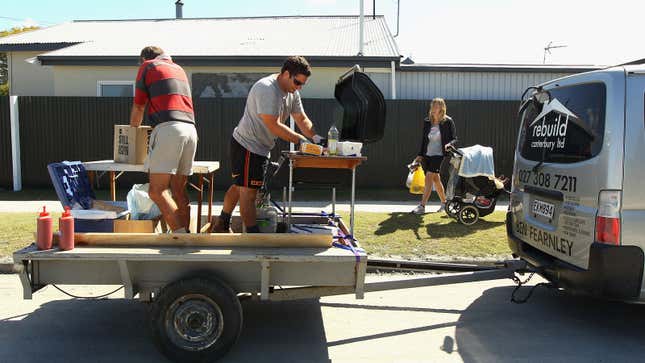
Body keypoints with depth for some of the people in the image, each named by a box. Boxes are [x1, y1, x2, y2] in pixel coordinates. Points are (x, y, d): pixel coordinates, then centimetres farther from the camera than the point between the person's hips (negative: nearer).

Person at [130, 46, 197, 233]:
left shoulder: (147, 67, 13)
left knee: (156, 190, -9)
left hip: (168, 128, -7)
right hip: (190, 129, 7)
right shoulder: (178, 68, 30)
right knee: (179, 190, 9)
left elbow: (138, 107, 16)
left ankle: (181, 234, -18)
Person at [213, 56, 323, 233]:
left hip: (260, 147, 10)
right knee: (248, 191, -7)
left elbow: (302, 119, 8)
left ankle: (222, 225, 33)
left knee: (239, 187, 19)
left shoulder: (292, 92, 7)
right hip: (248, 145, -10)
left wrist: (315, 137, -10)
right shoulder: (266, 88, -23)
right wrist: (300, 140, -25)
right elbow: (273, 125, -27)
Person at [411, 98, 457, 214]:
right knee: (435, 179, 13)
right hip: (427, 155, 5)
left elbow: (454, 139, -1)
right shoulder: (427, 122, 8)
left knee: (429, 177, -16)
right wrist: (420, 155, 10)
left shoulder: (448, 121, -4)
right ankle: (444, 203, 30)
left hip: (439, 155, -5)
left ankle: (422, 206, -16)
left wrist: (449, 144, -23)